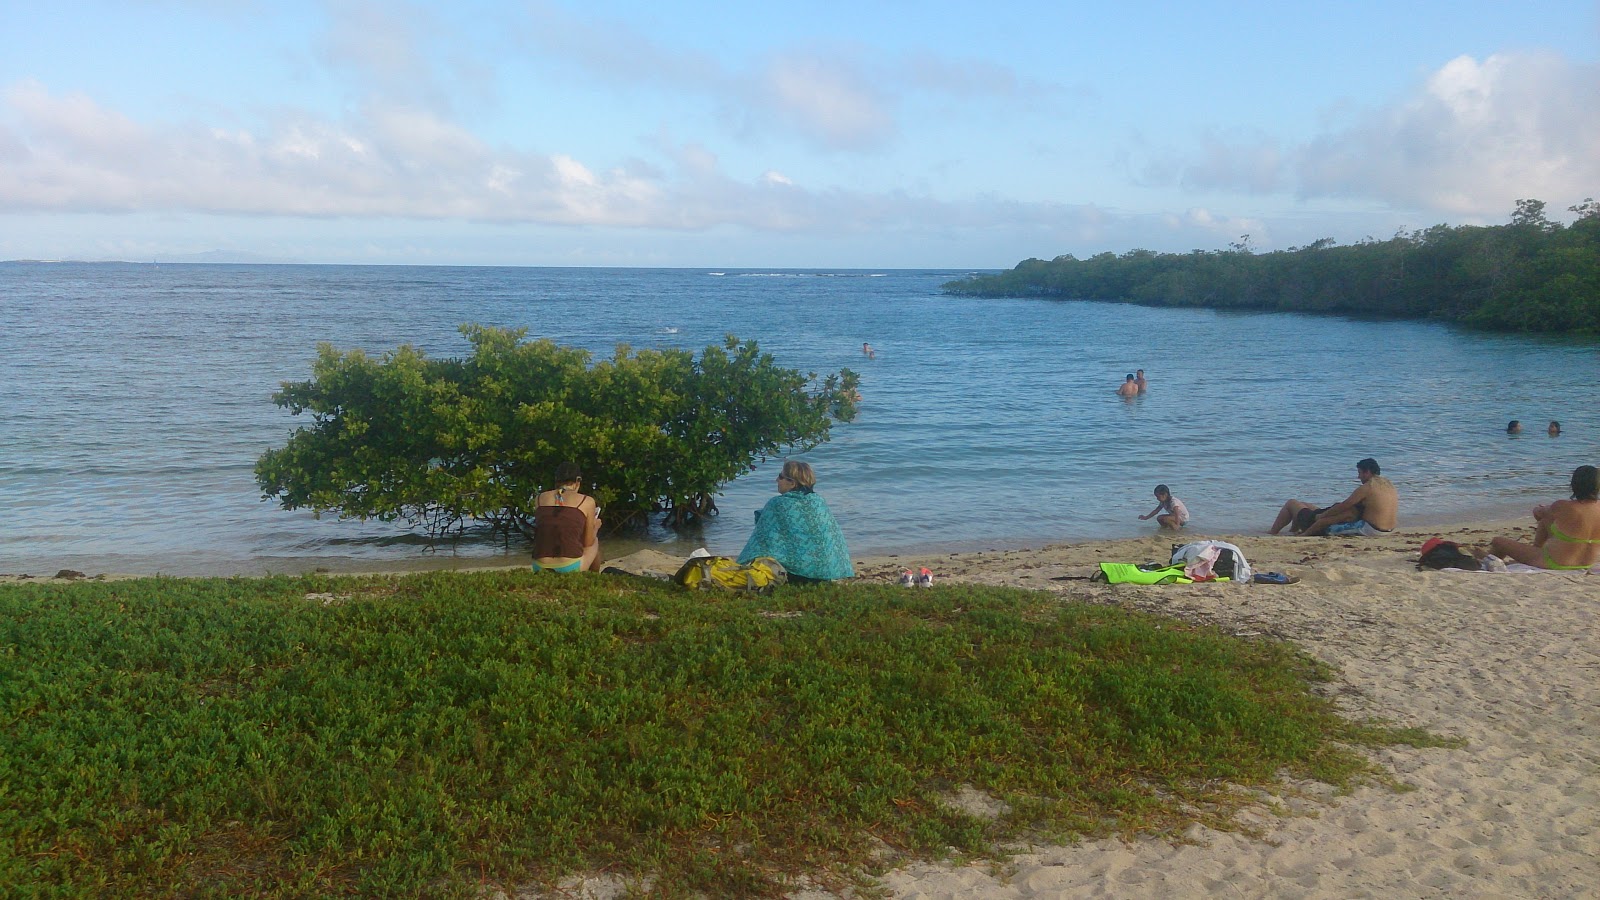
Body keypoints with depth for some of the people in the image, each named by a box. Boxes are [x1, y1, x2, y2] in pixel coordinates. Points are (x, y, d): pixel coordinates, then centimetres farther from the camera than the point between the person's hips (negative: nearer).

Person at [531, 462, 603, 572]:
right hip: (571, 568, -4)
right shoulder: (587, 501, 2)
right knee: (594, 540, 33)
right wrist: (595, 528, 31)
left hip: (540, 568, 4)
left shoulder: (539, 499, 11)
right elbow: (588, 542, 9)